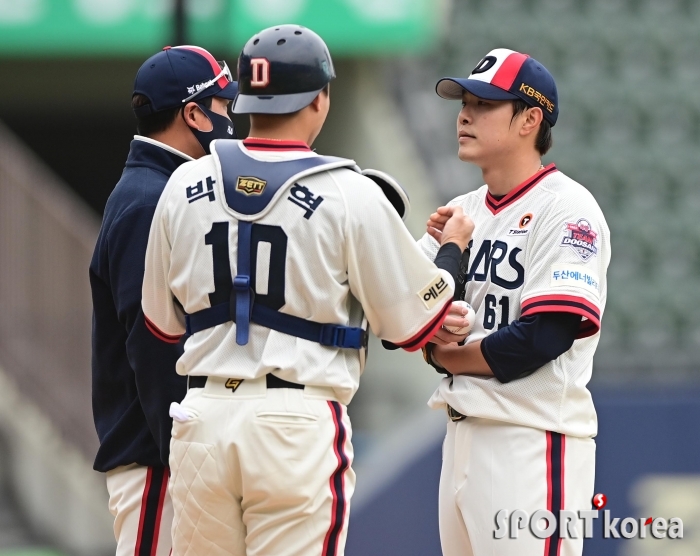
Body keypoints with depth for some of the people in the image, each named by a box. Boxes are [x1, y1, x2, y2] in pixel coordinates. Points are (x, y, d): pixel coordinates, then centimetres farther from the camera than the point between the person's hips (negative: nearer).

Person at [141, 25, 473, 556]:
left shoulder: (185, 186, 5)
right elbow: (414, 322, 1)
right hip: (298, 423, -4)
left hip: (202, 418, 4)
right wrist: (452, 250, 19)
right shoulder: (351, 195, -7)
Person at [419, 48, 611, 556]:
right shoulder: (463, 212, 15)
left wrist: (448, 356, -6)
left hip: (535, 440, -8)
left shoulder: (567, 209, -9)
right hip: (463, 433, 8)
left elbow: (543, 338, -18)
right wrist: (437, 249, -8)